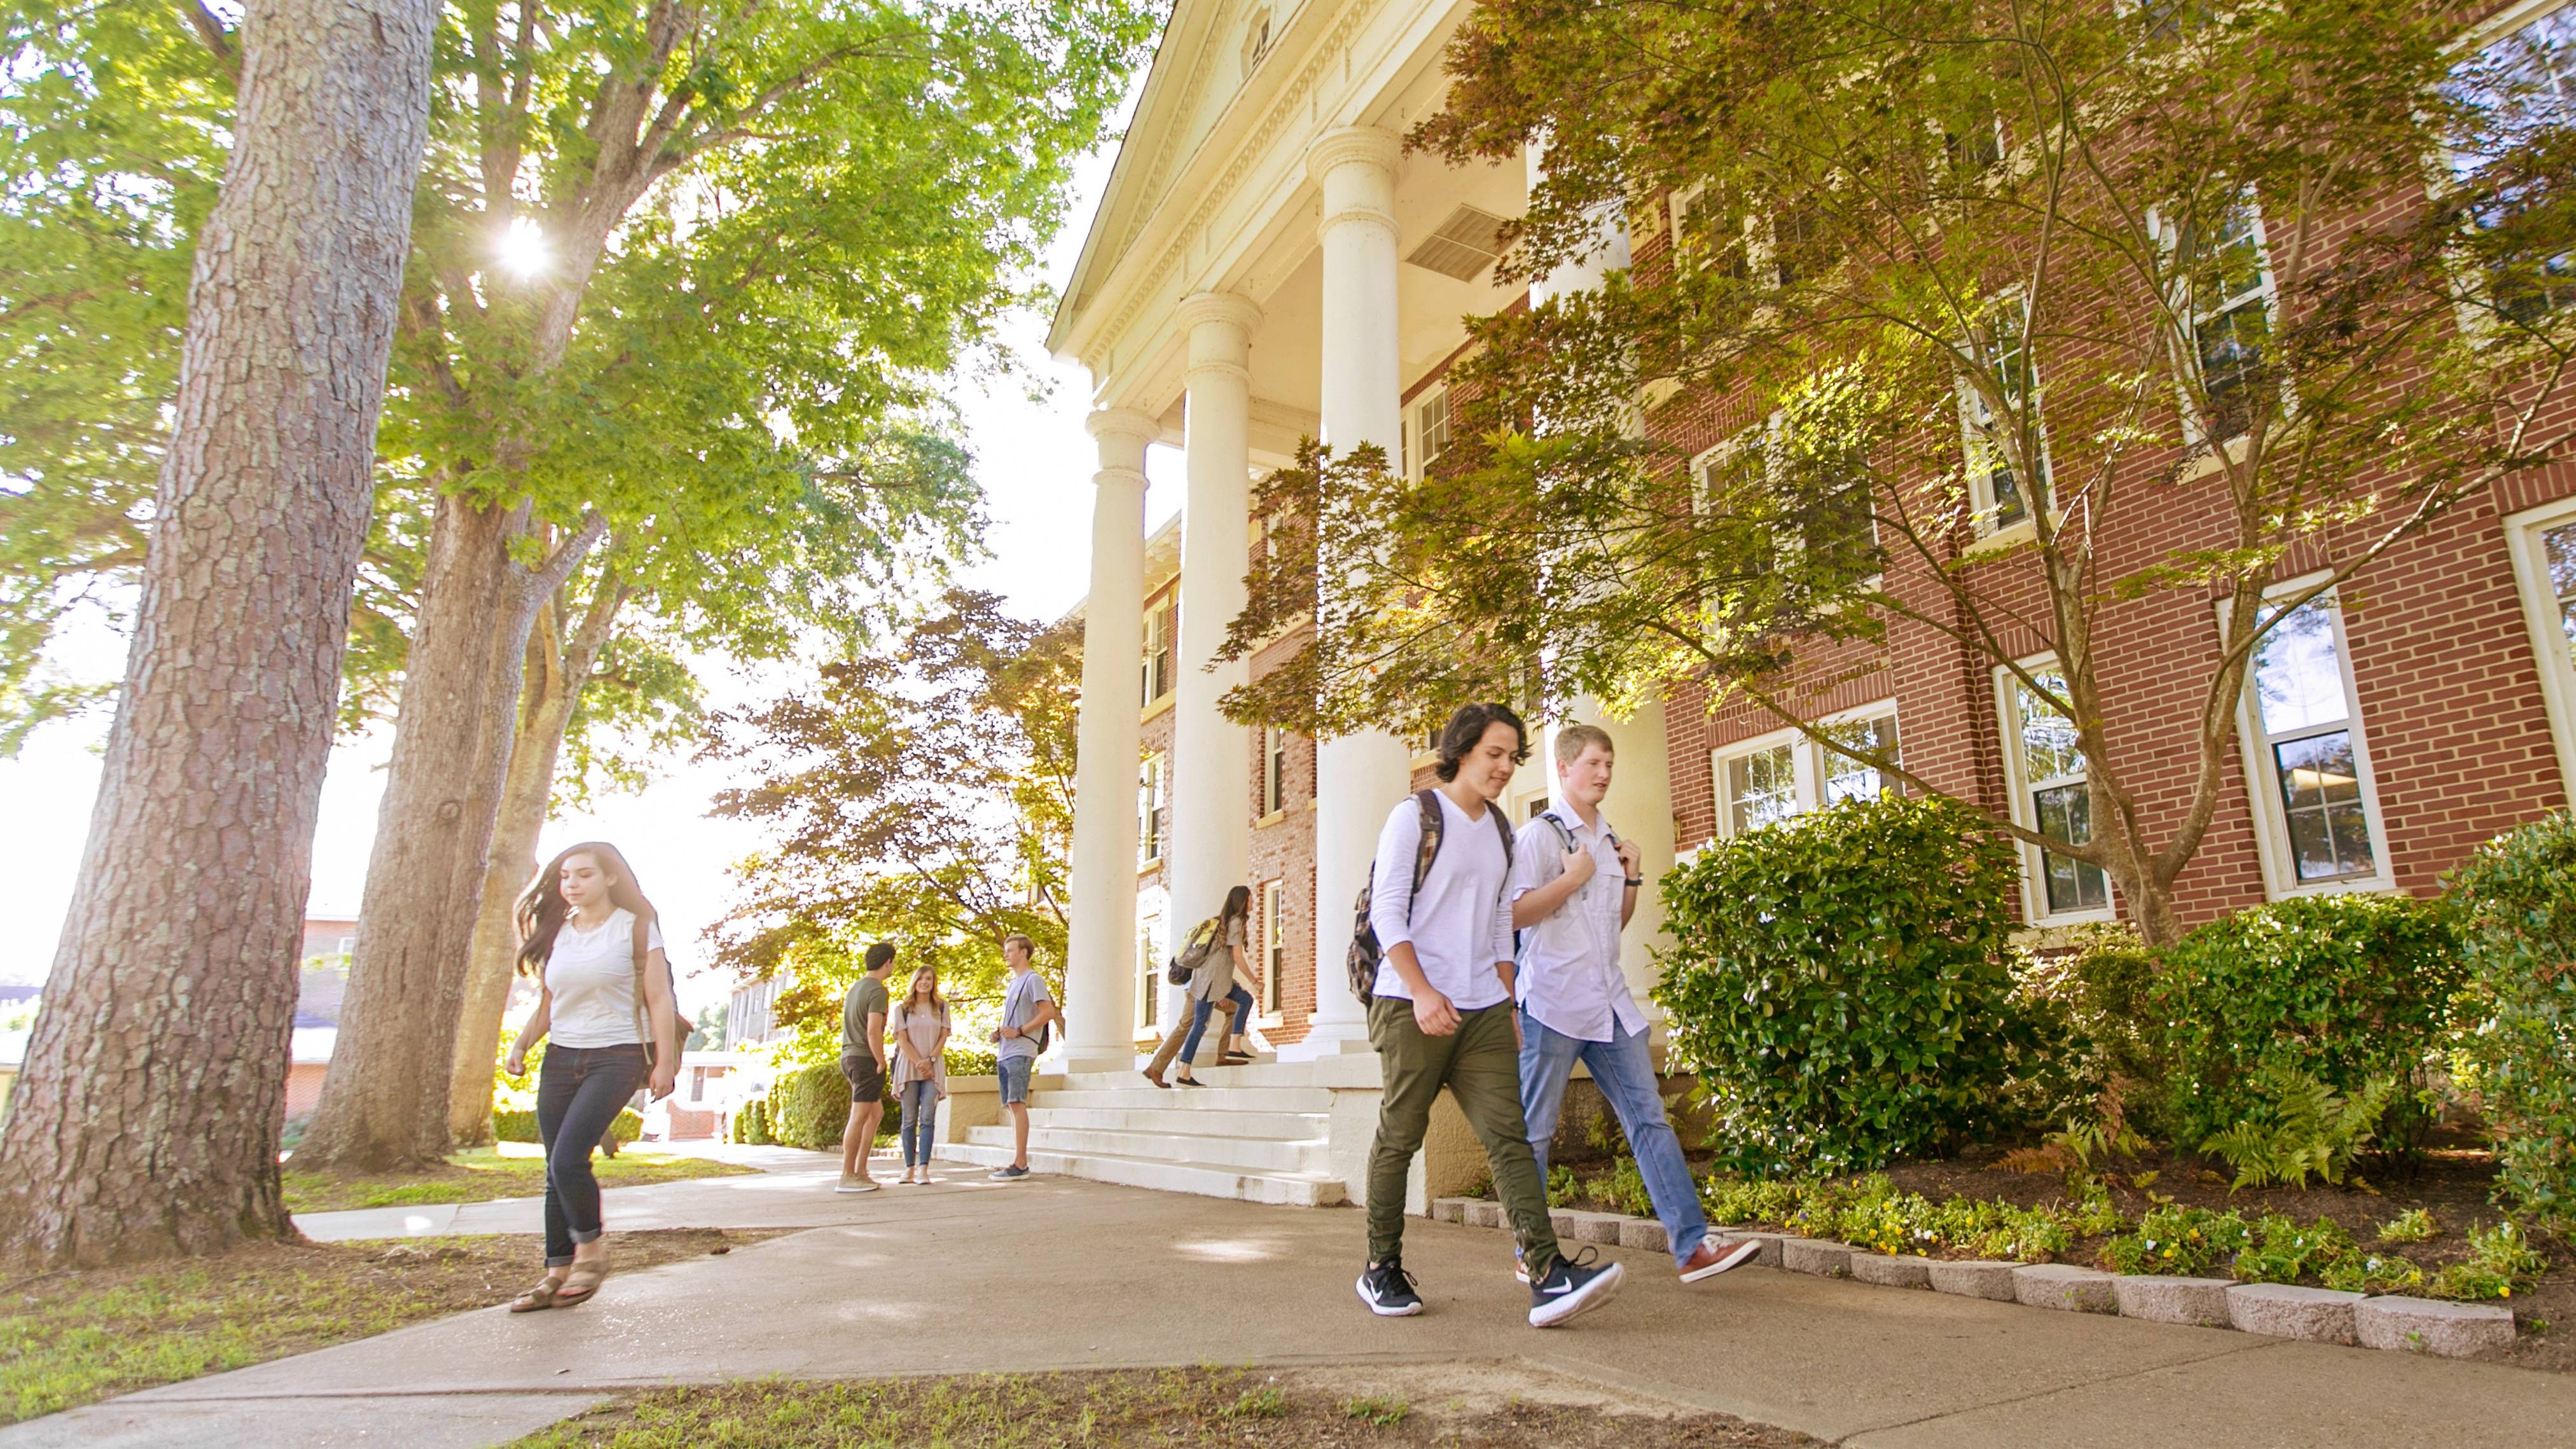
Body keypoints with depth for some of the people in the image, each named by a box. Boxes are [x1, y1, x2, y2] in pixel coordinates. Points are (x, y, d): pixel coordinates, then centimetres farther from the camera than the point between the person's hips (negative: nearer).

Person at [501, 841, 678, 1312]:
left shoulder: (635, 927, -3)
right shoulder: (556, 933, 12)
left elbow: (659, 999, -6)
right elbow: (548, 1003, 18)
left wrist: (664, 1061, -11)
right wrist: (521, 1044, 3)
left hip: (615, 1057, -5)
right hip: (560, 1058, 6)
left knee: (568, 1160, -17)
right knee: (557, 1170, 5)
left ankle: (591, 1247, 5)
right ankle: (558, 1272, 15)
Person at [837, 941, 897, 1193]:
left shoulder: (855, 987, 16)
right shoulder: (877, 991, -13)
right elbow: (873, 1032, -21)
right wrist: (881, 1062, -12)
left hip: (850, 1056, 10)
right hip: (866, 1059, -10)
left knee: (876, 1113, 15)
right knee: (859, 1117, -6)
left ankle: (861, 1172, 15)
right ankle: (847, 1177, -3)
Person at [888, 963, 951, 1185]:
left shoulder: (942, 1007, 10)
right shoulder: (903, 1008, 6)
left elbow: (944, 1036, 6)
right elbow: (902, 1039, 1)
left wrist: (930, 1060, -8)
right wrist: (918, 1063, -8)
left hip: (934, 1068, 0)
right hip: (908, 1067, 0)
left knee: (928, 1119, -9)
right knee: (910, 1120, 0)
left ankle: (923, 1169, -15)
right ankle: (909, 1168, 3)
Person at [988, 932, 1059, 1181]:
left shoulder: (1033, 979, -3)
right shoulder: (1013, 983, 24)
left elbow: (1048, 1012, -12)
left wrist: (1019, 1032, -17)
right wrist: (999, 1032, 11)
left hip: (1020, 1052, -9)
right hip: (1005, 1053, 9)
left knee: (1017, 1104, -14)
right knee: (1012, 1107, 7)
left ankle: (1020, 1164, -16)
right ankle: (1019, 1163, 10)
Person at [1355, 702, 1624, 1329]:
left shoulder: (1500, 831, 17)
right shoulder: (1415, 816, -2)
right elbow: (1387, 912, -9)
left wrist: (1507, 1010, 16)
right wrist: (1423, 992, -19)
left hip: (1483, 1010, 5)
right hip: (1411, 1006, -5)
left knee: (1509, 1136, -5)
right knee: (1399, 1138, 4)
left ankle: (1549, 1276, -11)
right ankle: (1382, 1271, 18)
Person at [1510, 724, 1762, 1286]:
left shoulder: (1609, 840, 16)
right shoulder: (1540, 834, -6)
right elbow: (1514, 914, -14)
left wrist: (1631, 878, 9)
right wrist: (1575, 877, -13)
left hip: (1609, 1001, 7)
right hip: (1553, 1001, -7)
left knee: (1649, 1118, 2)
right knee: (1534, 1131, 2)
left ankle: (1692, 1246, 3)